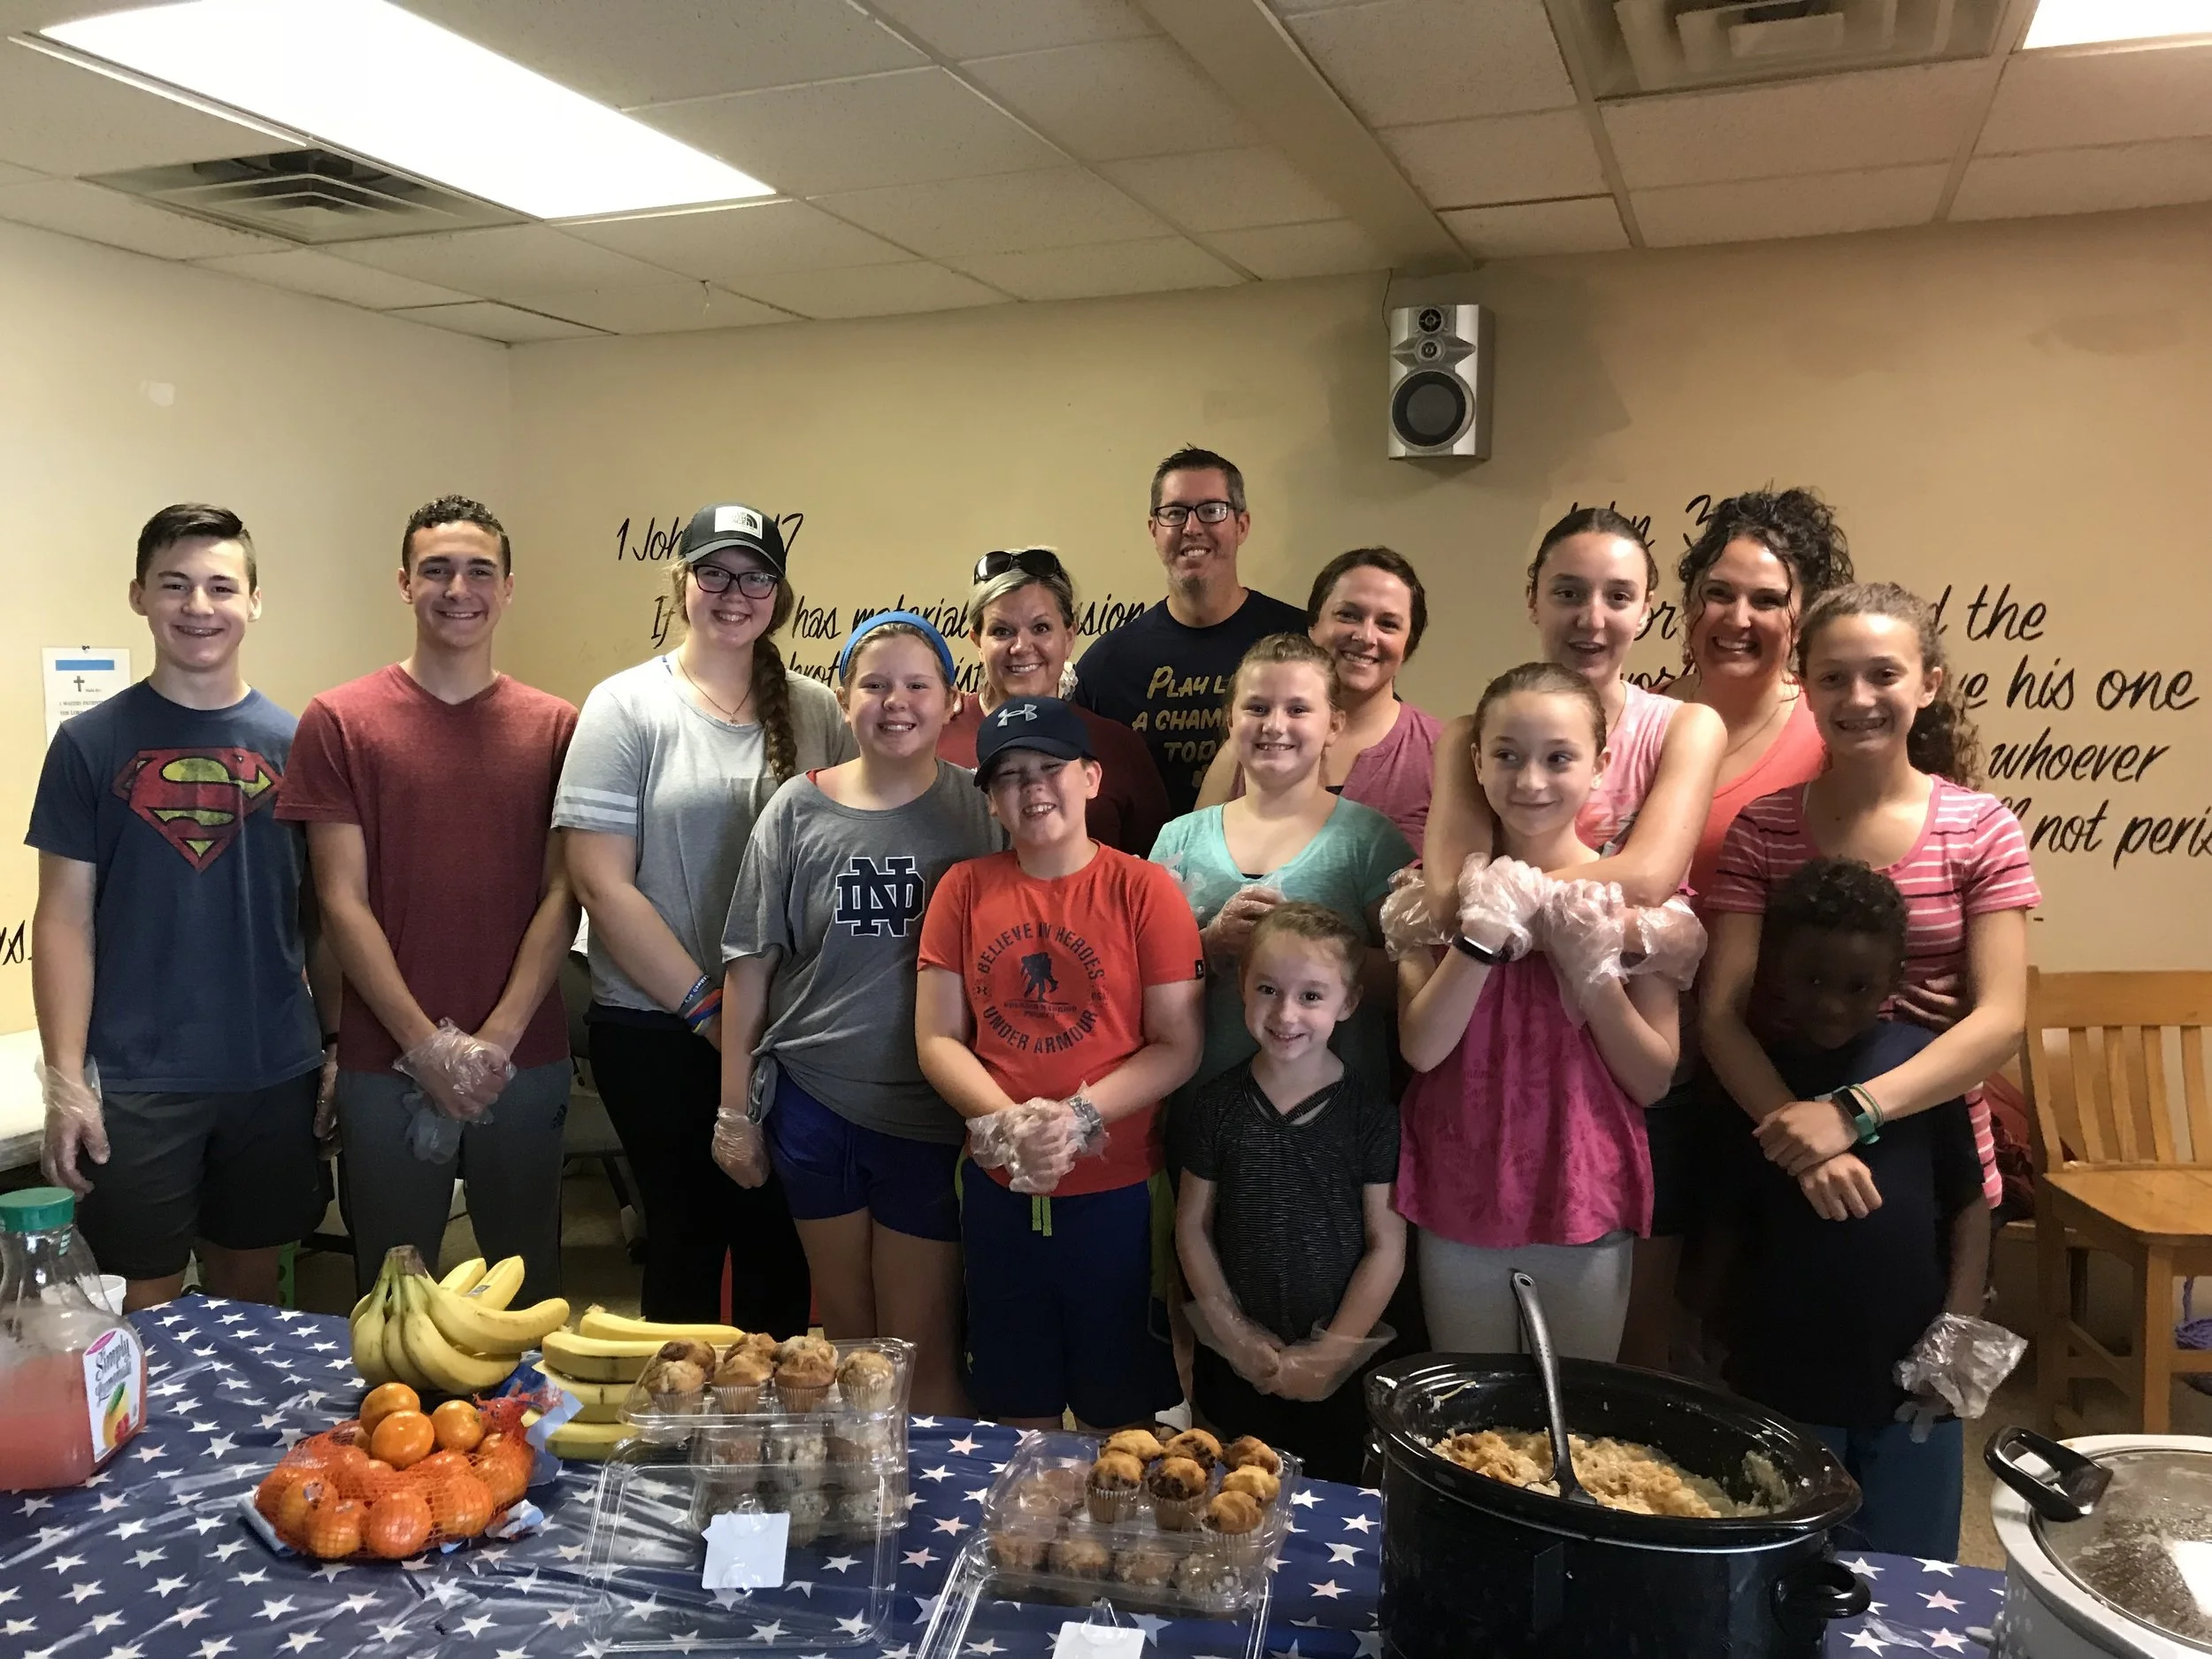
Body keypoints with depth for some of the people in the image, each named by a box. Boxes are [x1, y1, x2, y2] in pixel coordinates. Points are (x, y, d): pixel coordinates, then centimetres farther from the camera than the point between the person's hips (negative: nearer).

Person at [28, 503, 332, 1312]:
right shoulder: (90, 743, -1)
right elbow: (64, 917, -2)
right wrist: (65, 1081, -7)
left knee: (251, 1289, 15)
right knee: (146, 1311, 6)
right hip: (134, 1081, -1)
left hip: (275, 1072, 2)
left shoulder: (295, 743, 3)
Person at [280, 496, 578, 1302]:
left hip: (525, 1059, 1)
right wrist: (428, 1044, -12)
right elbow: (343, 903, -5)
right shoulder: (339, 721, -1)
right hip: (387, 1062, -1)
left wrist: (497, 1038, -11)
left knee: (531, 1284, 14)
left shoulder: (554, 727, 3)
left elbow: (561, 896, -1)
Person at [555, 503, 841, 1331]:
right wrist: (707, 1006, -11)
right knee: (687, 1235, 10)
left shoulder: (815, 712, 6)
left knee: (781, 1241, 11)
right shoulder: (627, 706, -4)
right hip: (660, 1030, -2)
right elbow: (601, 883, -9)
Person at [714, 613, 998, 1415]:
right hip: (813, 1099, 2)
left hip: (934, 1110, -2)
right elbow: (751, 963, 3)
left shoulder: (980, 808, -3)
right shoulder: (799, 808, 0)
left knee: (922, 1347, 4)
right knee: (843, 1327, 16)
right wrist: (735, 1109, 3)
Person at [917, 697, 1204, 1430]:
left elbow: (1178, 1046, -8)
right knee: (1021, 1417, 15)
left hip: (1118, 1191, -2)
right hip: (998, 1190, 3)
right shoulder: (965, 888, 2)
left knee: (1122, 1418, 11)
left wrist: (1078, 1119, -20)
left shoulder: (1142, 888, -6)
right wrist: (1006, 1123, -15)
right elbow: (936, 1039, 1)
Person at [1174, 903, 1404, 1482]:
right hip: (1232, 1364, 2)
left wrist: (1330, 1354, -10)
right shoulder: (1217, 1105, -4)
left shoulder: (1370, 1112, -9)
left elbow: (1386, 1245, -8)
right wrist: (1235, 1334, -7)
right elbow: (1193, 1226, 1)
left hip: (1339, 1373, -1)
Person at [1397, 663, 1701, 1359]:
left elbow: (1654, 1080, -6)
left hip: (1585, 1205, -1)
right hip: (1458, 1203, 1)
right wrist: (1481, 936, -22)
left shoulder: (1637, 897, -4)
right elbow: (1421, 1049, -11)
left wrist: (1593, 970, -19)